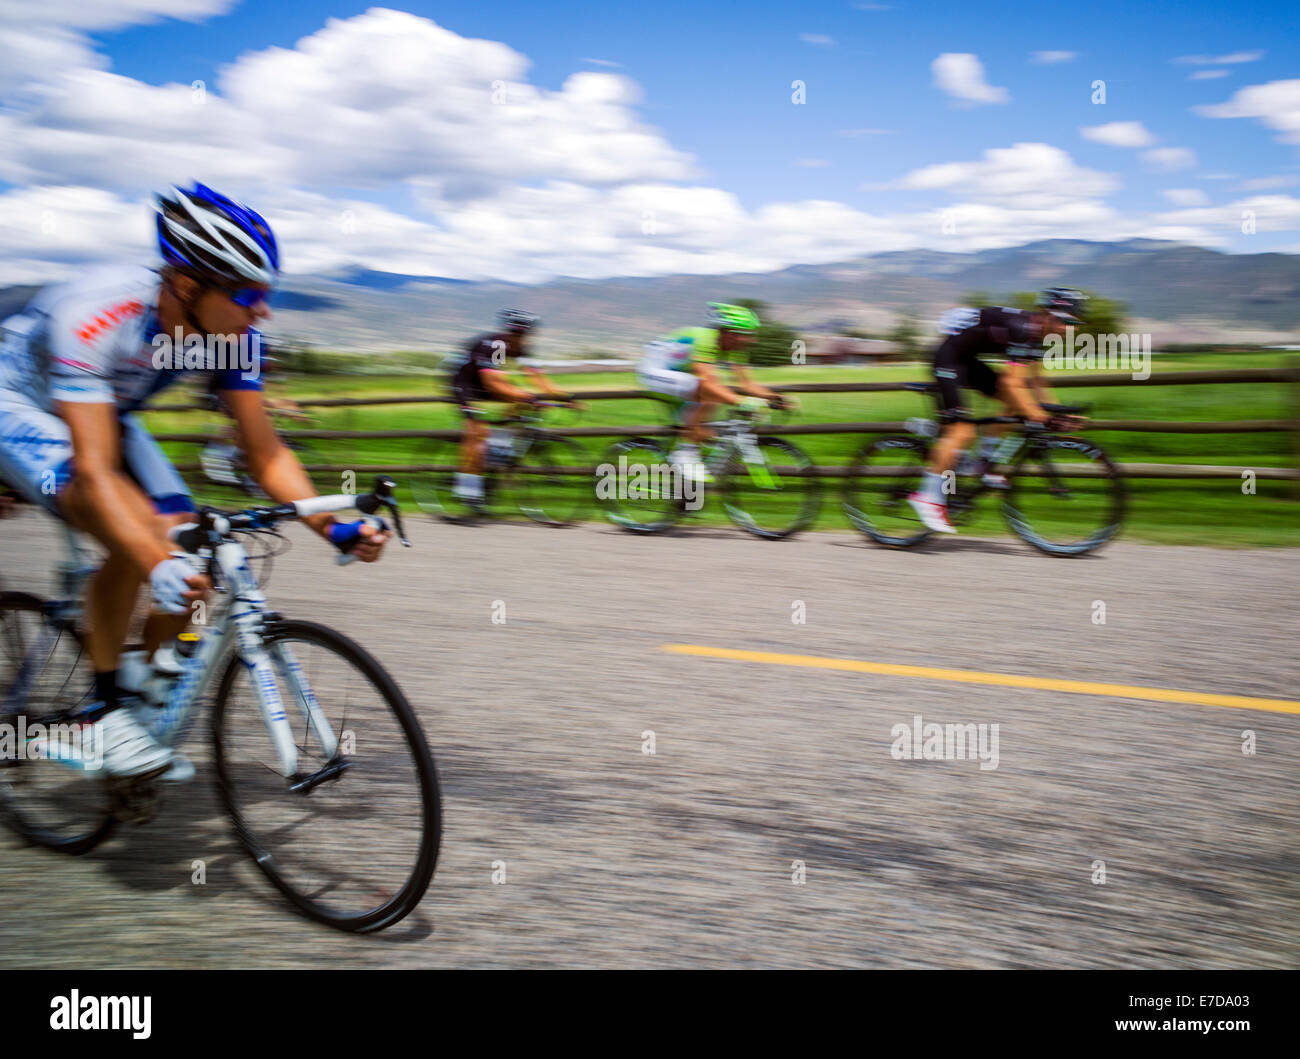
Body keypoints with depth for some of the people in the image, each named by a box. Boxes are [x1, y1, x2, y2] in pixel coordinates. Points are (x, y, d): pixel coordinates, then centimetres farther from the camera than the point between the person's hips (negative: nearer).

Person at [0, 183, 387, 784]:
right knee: (137, 542, -30)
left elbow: (266, 455, -15)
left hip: (104, 412, 6)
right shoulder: (94, 318, -39)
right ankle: (102, 712, -13)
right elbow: (94, 470, -45)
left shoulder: (234, 334, -21)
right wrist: (157, 565, -58)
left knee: (187, 549, -11)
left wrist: (332, 528, -29)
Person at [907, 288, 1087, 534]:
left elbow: (1035, 379, 12)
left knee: (1016, 402, 2)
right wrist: (1034, 413, -32)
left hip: (967, 360, 10)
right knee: (962, 431, -17)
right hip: (949, 358, -10)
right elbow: (1011, 382, -30)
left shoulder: (1037, 332, 4)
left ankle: (986, 465, 7)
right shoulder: (1021, 329, -25)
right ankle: (928, 497, -14)